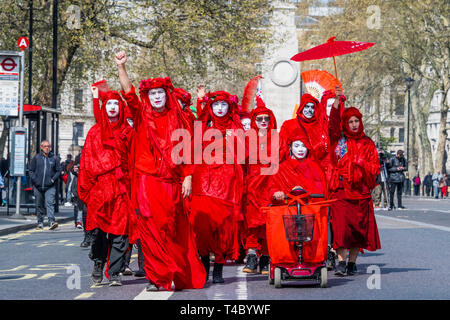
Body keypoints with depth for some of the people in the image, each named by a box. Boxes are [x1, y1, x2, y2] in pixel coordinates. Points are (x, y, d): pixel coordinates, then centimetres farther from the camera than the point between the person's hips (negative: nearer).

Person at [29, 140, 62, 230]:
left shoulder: (54, 158, 5)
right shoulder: (36, 157, 6)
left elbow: (58, 171, 8)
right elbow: (31, 170, 9)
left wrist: (53, 179, -5)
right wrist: (35, 180, -5)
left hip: (50, 187, -2)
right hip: (38, 186, 2)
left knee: (50, 203, -17)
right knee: (39, 205, 9)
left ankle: (52, 221, -25)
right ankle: (40, 223, 19)